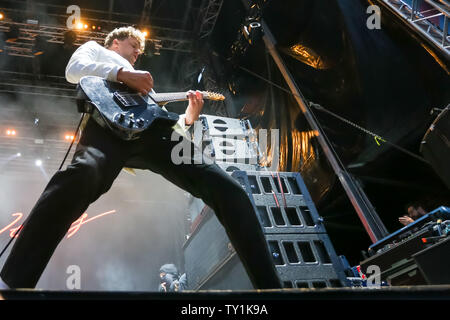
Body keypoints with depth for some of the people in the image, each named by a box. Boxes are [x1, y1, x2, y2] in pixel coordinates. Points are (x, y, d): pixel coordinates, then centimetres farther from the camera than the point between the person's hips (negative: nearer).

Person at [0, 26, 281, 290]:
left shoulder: (141, 78, 50)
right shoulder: (94, 48, 37)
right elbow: (74, 70, 11)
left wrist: (188, 119, 27)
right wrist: (123, 73, 0)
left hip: (154, 131, 5)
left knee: (228, 189, -15)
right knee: (82, 176, -42)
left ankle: (270, 286, -18)